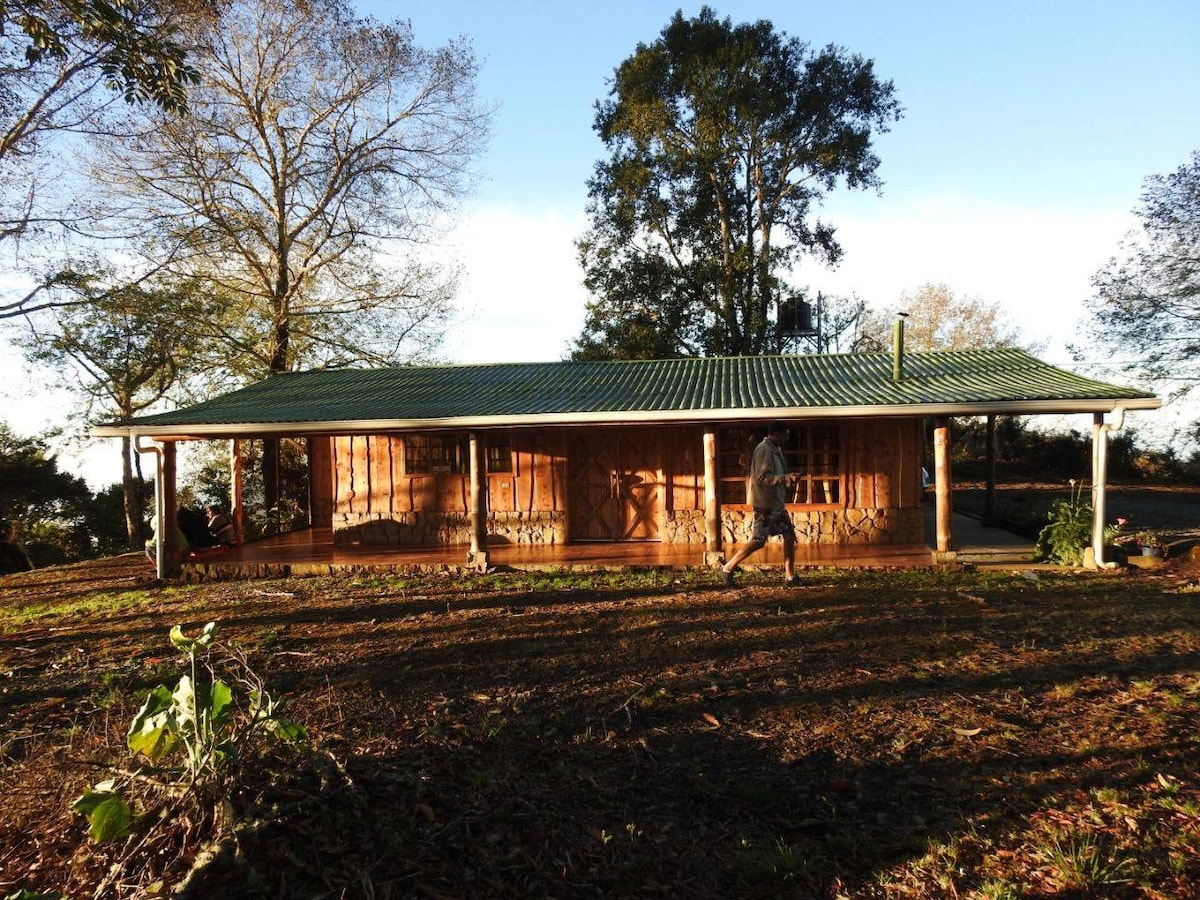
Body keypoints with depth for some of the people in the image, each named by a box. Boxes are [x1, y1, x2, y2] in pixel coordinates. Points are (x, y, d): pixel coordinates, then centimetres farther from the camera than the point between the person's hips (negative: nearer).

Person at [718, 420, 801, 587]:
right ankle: (728, 568, 5)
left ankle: (790, 576, 14)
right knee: (758, 541, -6)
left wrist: (788, 479, 7)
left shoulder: (775, 450, 15)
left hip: (777, 504, 10)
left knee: (789, 535, 7)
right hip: (765, 505, -10)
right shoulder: (764, 450, -16)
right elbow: (762, 478, -24)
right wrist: (785, 478, -25)